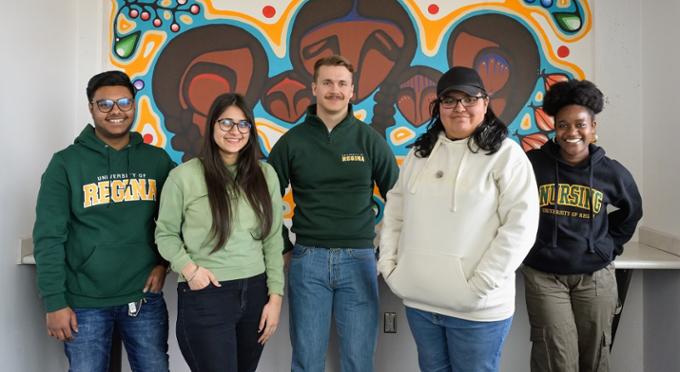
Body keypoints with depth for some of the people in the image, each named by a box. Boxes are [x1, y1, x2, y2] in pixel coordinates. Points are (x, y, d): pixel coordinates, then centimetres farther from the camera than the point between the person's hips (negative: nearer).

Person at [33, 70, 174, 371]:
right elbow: (49, 238, -6)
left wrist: (164, 262, -3)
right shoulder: (66, 163, -3)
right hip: (85, 302, -2)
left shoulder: (157, 160, 4)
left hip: (145, 297, 2)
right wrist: (54, 301, -9)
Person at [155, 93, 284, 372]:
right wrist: (188, 268, -13)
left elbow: (274, 240, 6)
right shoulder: (184, 176, -6)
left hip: (255, 292, 4)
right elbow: (165, 234, 3)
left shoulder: (265, 174, 4)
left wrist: (275, 295, 3)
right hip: (204, 296, -4)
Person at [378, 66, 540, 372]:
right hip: (419, 300, 5)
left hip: (477, 307, -5)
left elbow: (520, 224, -13)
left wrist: (481, 283, -18)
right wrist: (388, 262, 5)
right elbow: (395, 210, 15)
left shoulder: (506, 154, -6)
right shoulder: (420, 152, 11)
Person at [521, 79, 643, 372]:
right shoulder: (531, 164, -10)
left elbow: (631, 212, 18)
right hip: (543, 275, -2)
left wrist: (610, 245, 11)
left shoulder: (612, 172, -2)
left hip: (595, 276, 3)